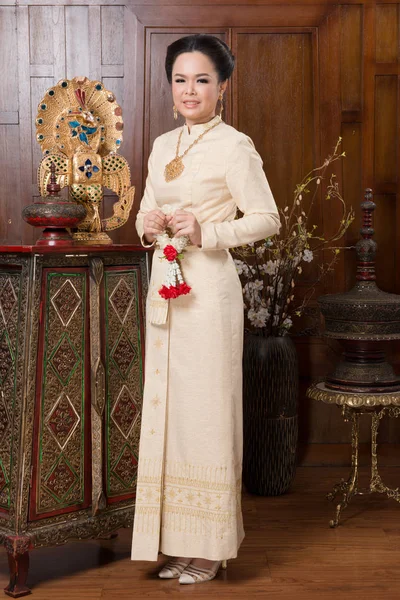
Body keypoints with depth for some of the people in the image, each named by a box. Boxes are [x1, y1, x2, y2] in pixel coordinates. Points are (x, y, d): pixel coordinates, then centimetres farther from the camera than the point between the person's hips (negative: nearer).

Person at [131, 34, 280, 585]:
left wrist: (206, 233, -18)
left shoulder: (234, 146, -6)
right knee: (166, 407, 9)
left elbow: (267, 219, -7)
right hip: (164, 284, 7)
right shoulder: (162, 146, 15)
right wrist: (148, 225, 0)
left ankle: (209, 546, 12)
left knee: (206, 409, -1)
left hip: (207, 288, -7)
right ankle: (176, 541, 20)